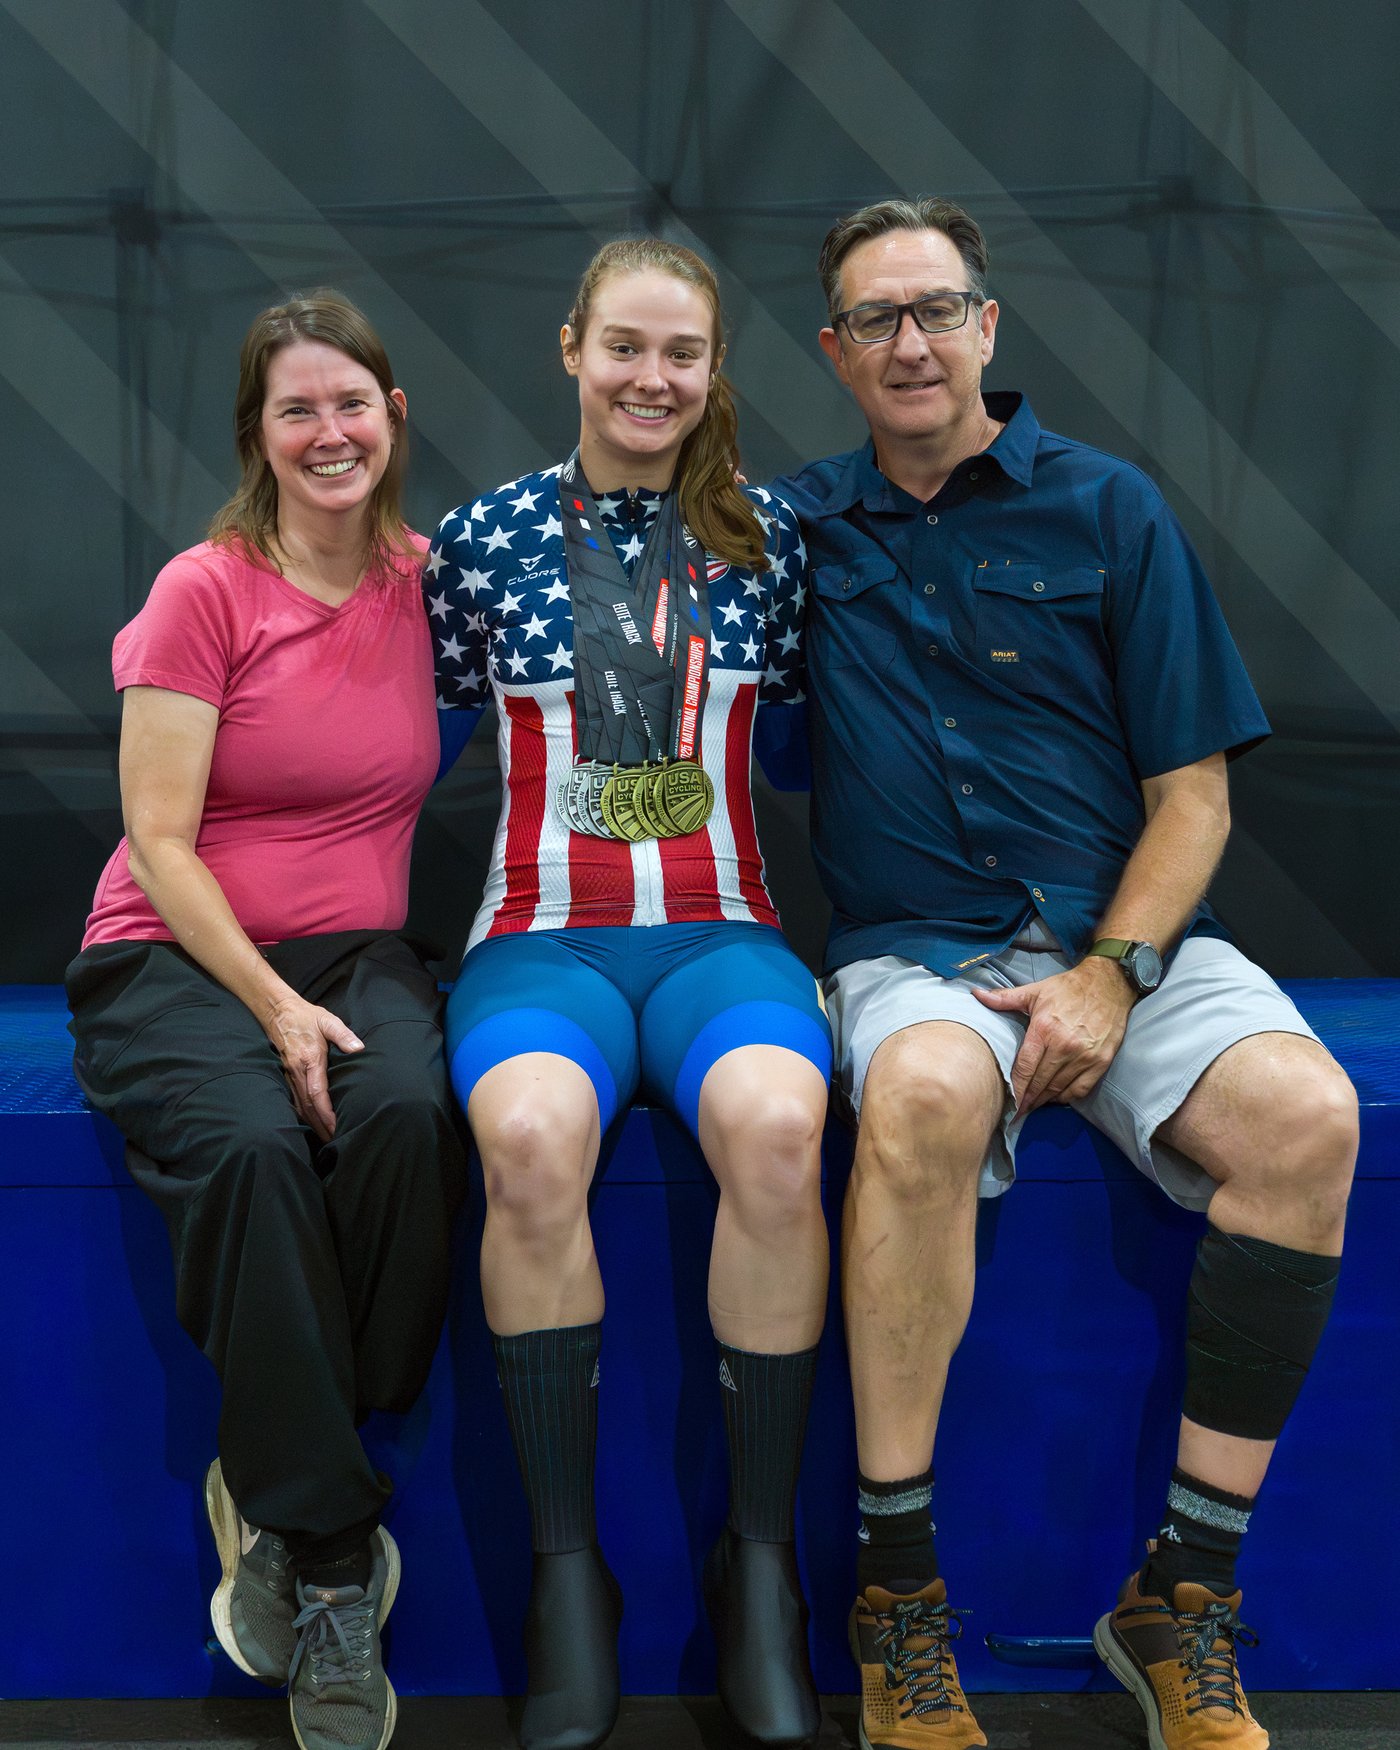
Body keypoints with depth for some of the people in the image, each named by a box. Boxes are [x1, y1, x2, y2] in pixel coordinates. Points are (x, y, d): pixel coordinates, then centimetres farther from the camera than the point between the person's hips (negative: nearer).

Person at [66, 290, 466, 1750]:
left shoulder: (422, 581, 9)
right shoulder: (206, 591, -3)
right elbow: (161, 845, -6)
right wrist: (272, 1007, -19)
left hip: (358, 950, 3)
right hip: (176, 959, -3)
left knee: (408, 1116, -32)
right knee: (254, 1146, -35)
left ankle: (279, 1489, -14)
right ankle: (332, 1559, -22)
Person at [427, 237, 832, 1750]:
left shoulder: (765, 539, 11)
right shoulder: (485, 536, 8)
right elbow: (426, 739, 17)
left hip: (718, 932, 1)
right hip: (540, 938, 0)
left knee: (776, 1125, -34)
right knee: (533, 1137, -35)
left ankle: (760, 1558, -14)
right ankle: (565, 1569, -15)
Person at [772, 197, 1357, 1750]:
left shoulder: (1108, 509, 8)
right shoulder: (801, 528, 12)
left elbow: (1191, 791, 5)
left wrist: (1112, 975, -12)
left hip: (1125, 935, 1)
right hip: (916, 953, 0)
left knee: (1305, 1114, -29)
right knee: (925, 1095, -36)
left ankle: (1185, 1594, -15)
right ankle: (896, 1592, -22)